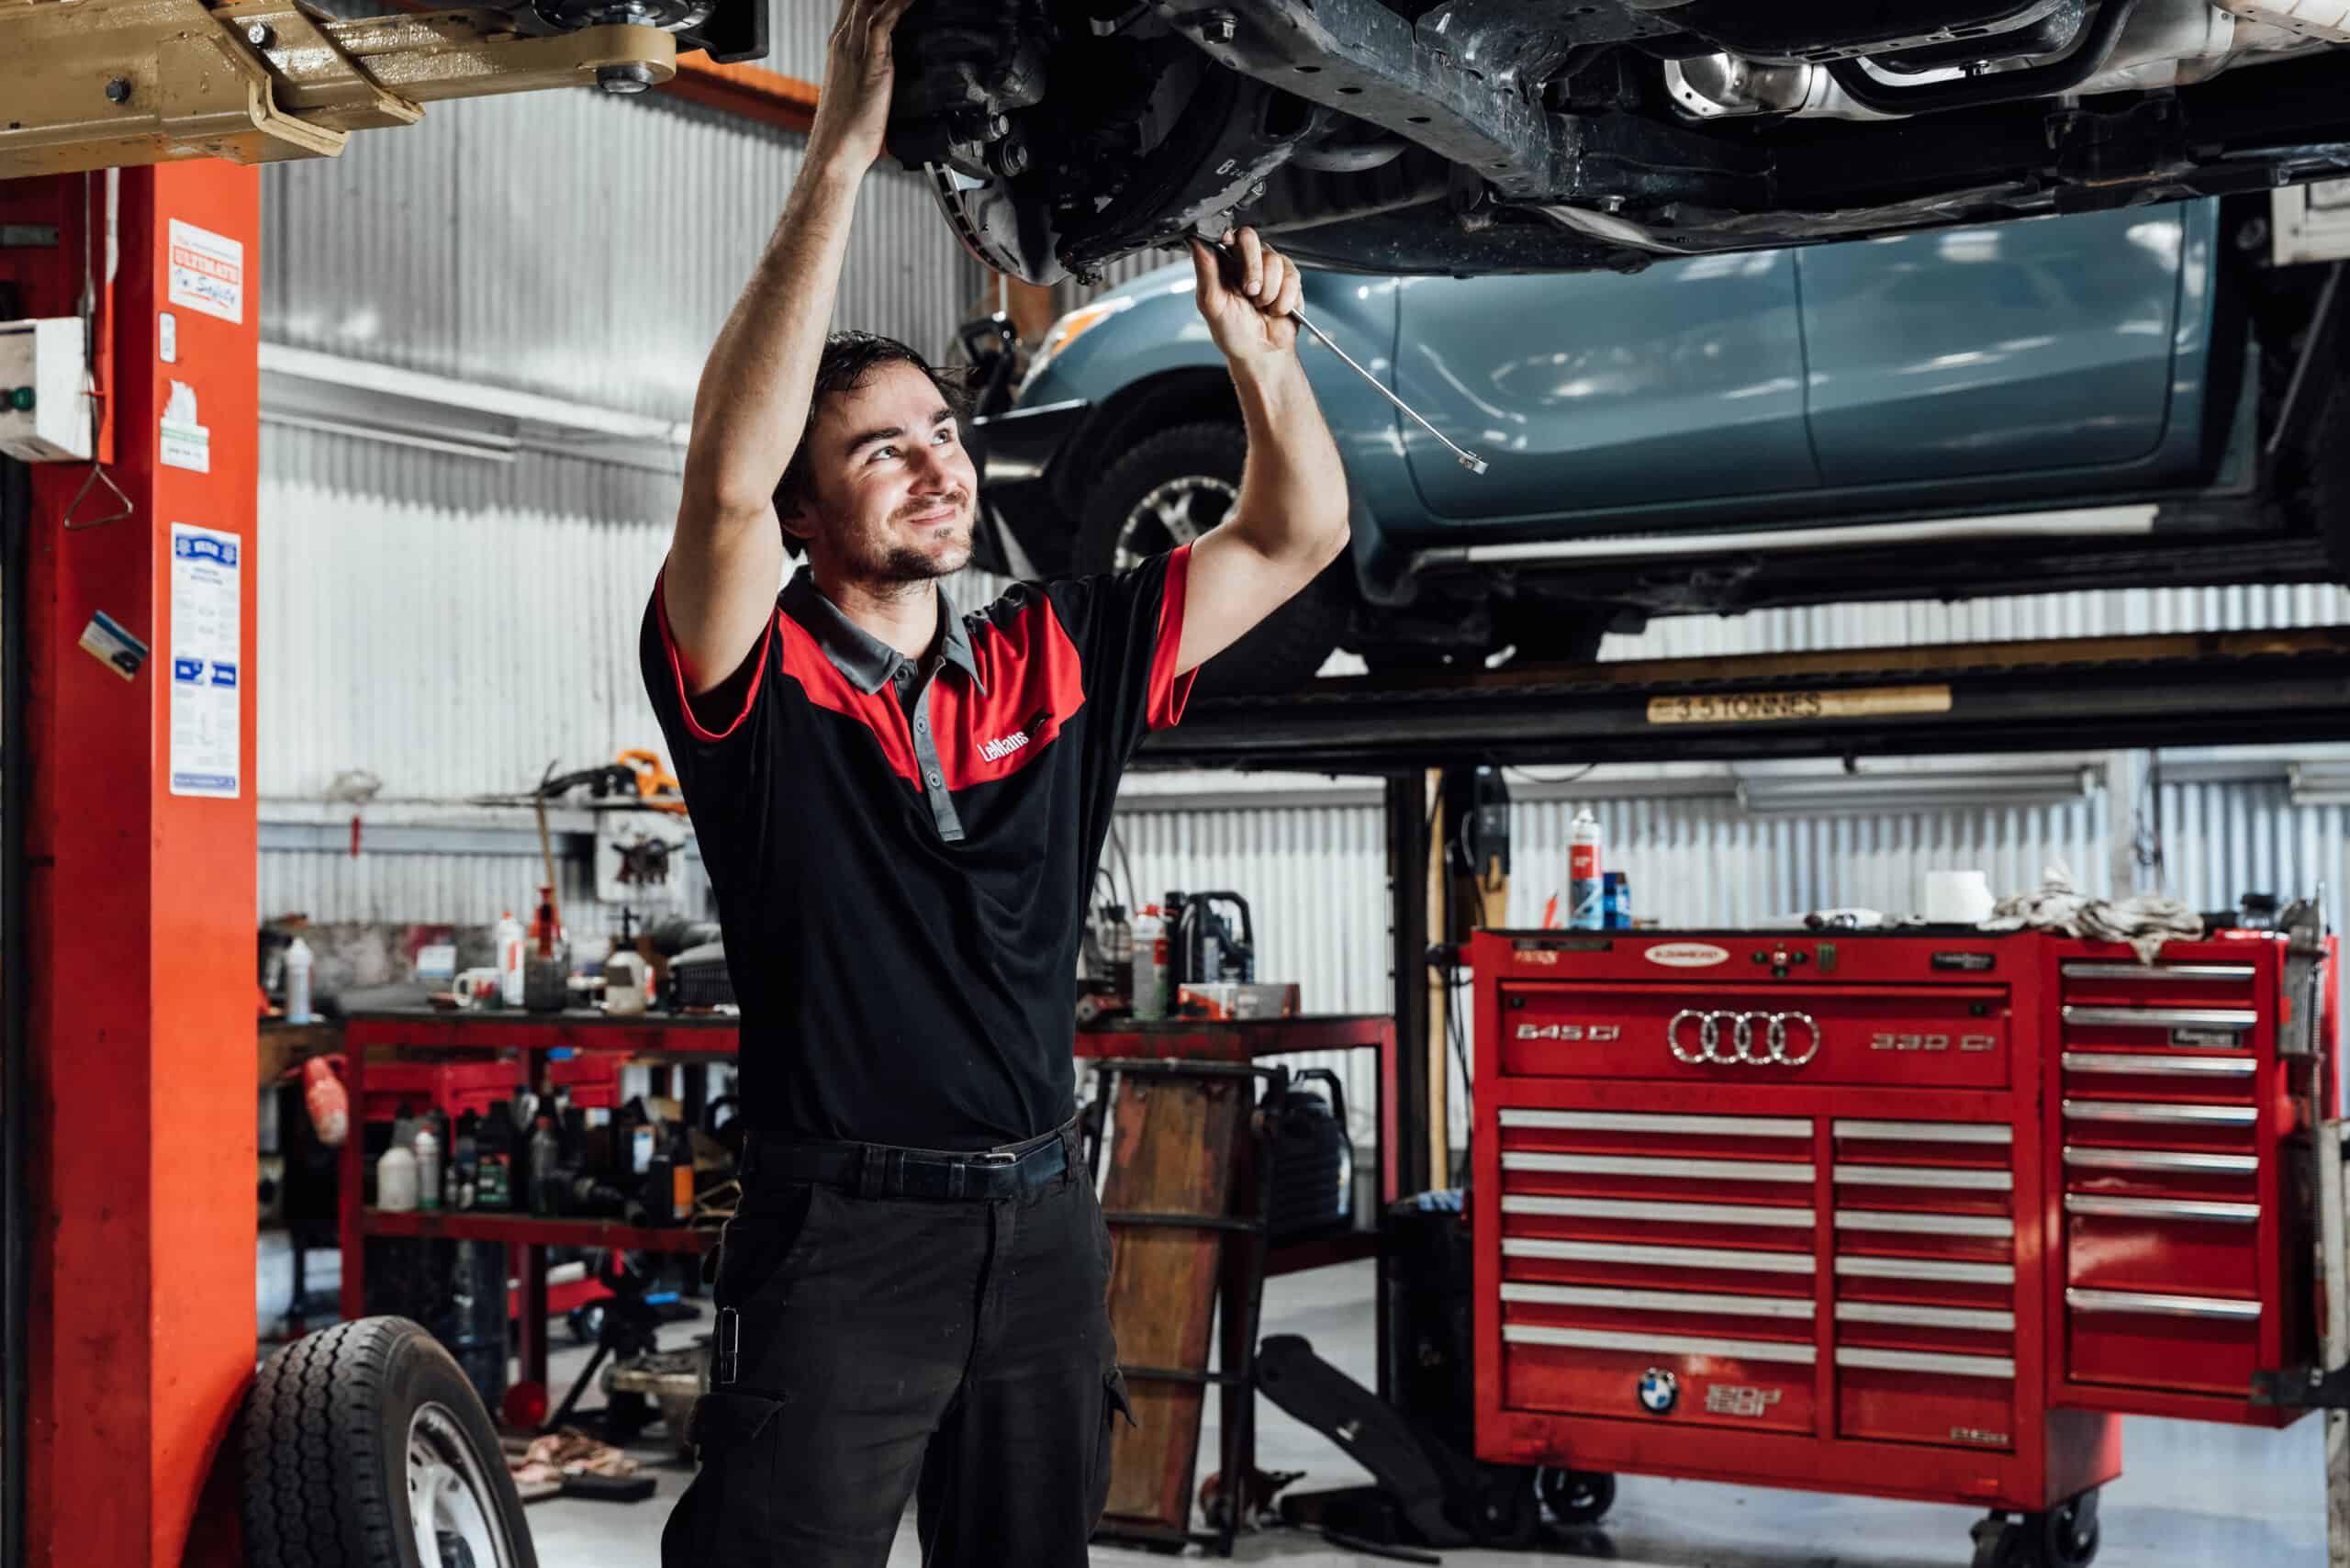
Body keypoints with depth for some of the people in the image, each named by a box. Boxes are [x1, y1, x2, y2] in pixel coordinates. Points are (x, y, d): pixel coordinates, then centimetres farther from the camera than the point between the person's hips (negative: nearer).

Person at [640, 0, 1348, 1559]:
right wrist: (838, 164, -28)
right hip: (839, 1237, -5)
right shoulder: (756, 674, -5)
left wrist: (1258, 348, -6)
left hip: (1044, 1227, 5)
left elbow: (1297, 533, 12)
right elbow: (728, 475, -25)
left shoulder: (1058, 659, 10)